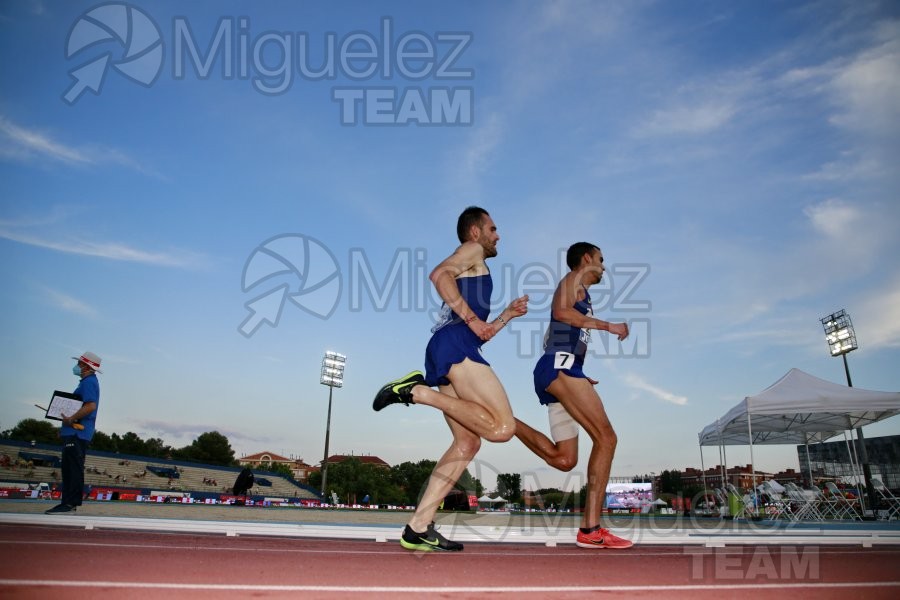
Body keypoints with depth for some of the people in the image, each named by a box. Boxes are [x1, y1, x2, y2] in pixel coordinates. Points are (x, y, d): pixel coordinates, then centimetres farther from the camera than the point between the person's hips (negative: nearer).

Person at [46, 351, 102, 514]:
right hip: (74, 433, 11)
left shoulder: (89, 382, -12)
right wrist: (66, 424, 22)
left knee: (73, 468, -11)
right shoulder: (88, 382, 22)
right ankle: (68, 502, 18)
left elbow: (90, 406, -26)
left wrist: (71, 419, -19)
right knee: (69, 468, 13)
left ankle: (70, 503, -12)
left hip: (77, 433, -11)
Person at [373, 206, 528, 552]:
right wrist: (471, 318, -13)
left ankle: (418, 529, -1)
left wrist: (508, 314, 33)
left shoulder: (471, 272, 38)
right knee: (502, 427, -20)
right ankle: (418, 391, -18)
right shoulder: (472, 250, 11)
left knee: (467, 443, 5)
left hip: (444, 352, 10)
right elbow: (439, 274, -11)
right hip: (455, 343, -10)